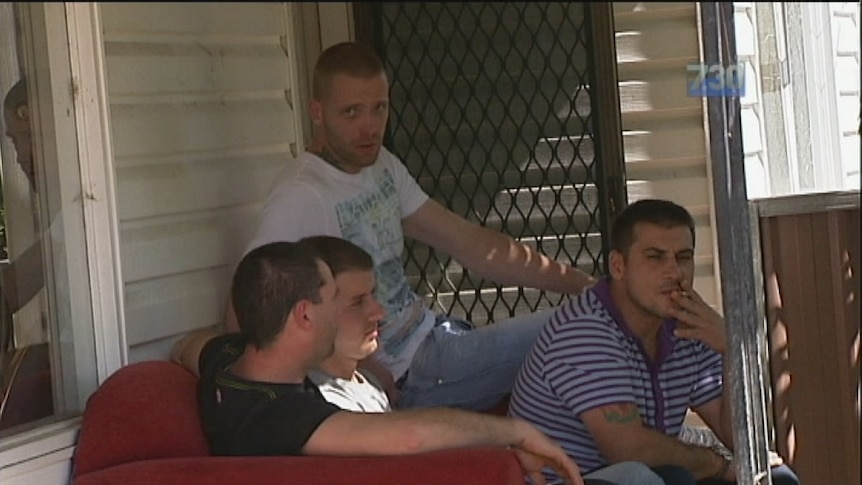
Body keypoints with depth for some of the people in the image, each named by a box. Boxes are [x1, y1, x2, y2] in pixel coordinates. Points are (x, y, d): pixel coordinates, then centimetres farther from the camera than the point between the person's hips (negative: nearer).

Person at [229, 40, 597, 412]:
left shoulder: (383, 166, 7)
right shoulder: (301, 196, -21)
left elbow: (470, 244, 10)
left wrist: (580, 283, 5)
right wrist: (351, 365, -22)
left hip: (434, 342, 9)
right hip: (400, 378, -9)